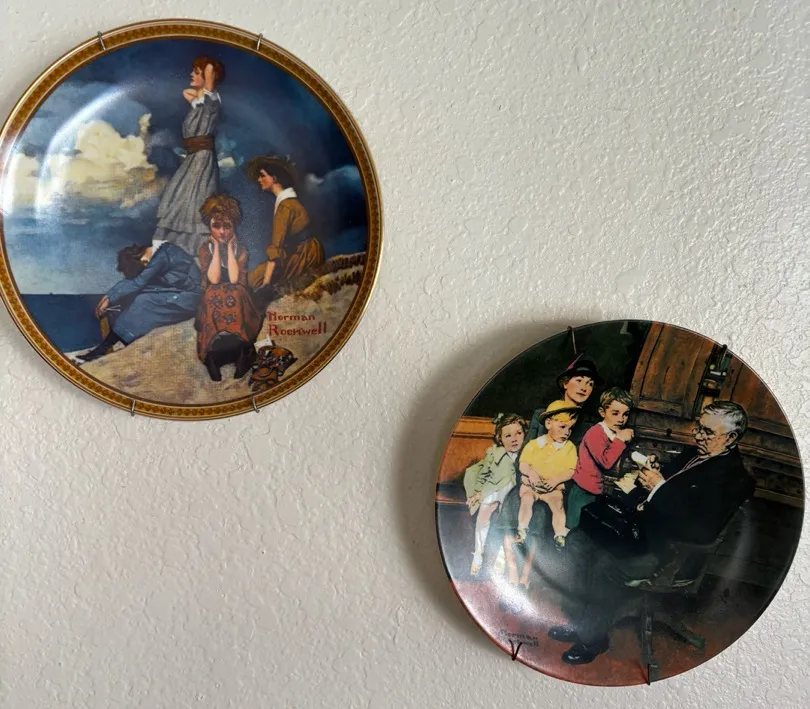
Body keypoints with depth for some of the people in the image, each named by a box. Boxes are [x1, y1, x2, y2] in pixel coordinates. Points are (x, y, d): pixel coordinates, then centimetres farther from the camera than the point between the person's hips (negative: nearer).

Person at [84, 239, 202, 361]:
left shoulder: (162, 256, -24)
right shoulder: (154, 252, 2)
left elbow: (138, 282, -23)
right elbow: (130, 279, 6)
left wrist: (109, 299, -18)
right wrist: (108, 296, -4)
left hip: (187, 298, -9)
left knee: (142, 302, -21)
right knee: (137, 298, -9)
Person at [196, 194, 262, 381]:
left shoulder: (241, 251, 3)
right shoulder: (205, 249, 3)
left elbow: (234, 279, -15)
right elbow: (213, 279, -13)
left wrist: (229, 247, -8)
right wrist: (217, 248, -8)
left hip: (237, 301, 0)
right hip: (212, 302, 0)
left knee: (235, 295, -35)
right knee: (215, 296, -35)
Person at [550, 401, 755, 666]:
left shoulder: (734, 478, -16)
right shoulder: (693, 455, 12)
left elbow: (702, 531, -26)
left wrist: (660, 487, -24)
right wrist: (651, 476, -2)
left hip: (668, 548, -9)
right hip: (642, 526, 9)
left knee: (607, 565, -28)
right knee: (578, 540, -1)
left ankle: (594, 636, -6)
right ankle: (583, 618, 8)